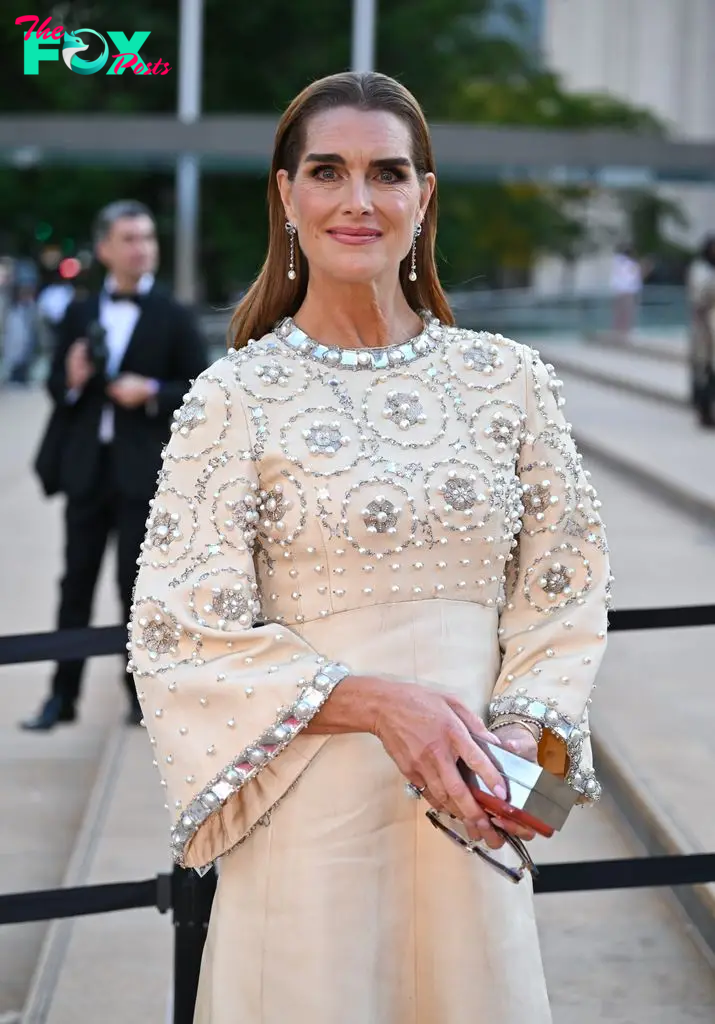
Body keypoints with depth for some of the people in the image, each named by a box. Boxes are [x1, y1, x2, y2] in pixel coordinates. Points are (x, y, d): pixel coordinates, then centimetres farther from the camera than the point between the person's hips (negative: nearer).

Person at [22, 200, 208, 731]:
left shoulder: (174, 318, 0)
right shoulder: (79, 314, 9)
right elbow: (56, 385, 12)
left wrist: (152, 392, -17)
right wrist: (73, 380, -10)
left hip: (143, 470, -3)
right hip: (86, 466, 3)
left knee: (137, 583, 2)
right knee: (77, 581, 7)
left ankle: (141, 692, 13)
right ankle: (63, 696, 12)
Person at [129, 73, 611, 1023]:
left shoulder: (509, 380, 5)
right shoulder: (234, 398, -3)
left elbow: (562, 598, 8)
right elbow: (182, 635, -8)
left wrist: (526, 732, -11)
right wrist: (378, 703, -19)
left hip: (471, 812, 3)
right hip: (309, 812, -2)